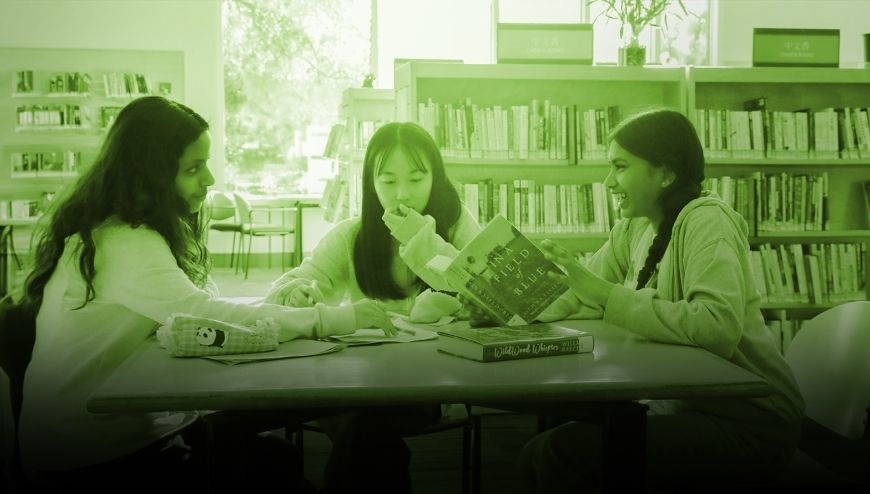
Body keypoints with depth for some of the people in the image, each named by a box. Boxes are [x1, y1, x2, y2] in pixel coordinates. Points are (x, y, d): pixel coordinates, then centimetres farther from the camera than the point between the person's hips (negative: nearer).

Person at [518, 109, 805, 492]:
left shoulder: (706, 220, -15)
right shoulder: (633, 228, 8)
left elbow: (719, 326, -31)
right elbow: (574, 298, 3)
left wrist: (606, 294, -30)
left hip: (747, 421, -7)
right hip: (682, 406, 7)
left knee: (564, 451, -20)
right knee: (537, 454, -5)